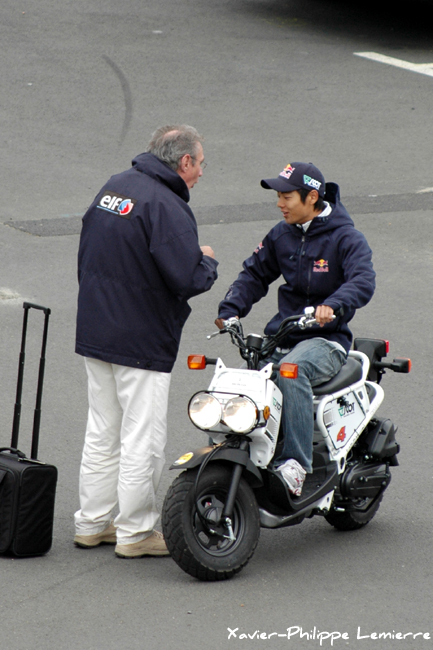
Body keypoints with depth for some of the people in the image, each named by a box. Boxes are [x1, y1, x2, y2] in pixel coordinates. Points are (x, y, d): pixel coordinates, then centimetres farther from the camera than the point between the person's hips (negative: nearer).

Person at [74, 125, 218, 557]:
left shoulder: (113, 187, 8)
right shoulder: (166, 207, -19)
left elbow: (88, 256, 16)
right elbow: (188, 279, -24)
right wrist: (208, 262, -3)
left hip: (93, 334, 9)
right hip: (141, 342, -9)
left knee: (103, 433, 17)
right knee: (143, 439, 1)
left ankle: (91, 524, 24)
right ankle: (135, 533, 8)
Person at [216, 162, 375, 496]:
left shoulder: (345, 237, -7)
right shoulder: (282, 234, 13)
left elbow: (363, 281, -22)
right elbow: (256, 273, 19)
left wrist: (333, 306, -42)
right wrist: (230, 309, 0)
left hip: (326, 338, -6)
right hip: (281, 335, 6)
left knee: (292, 370, -38)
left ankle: (296, 462, -39)